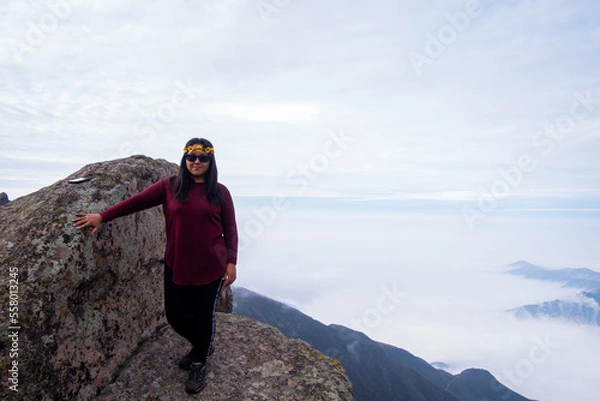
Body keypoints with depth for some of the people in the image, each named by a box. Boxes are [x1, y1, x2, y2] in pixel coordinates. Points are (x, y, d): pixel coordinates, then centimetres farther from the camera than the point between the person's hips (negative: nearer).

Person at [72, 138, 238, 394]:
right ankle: (201, 345, 43)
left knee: (203, 316, 9)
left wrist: (231, 262, -5)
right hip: (176, 266, 2)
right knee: (175, 315, 10)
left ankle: (199, 364, 36)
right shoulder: (170, 186, 0)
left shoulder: (219, 192, -3)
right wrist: (102, 216, 0)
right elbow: (137, 201, 2)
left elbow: (230, 230, -1)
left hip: (210, 267, -2)